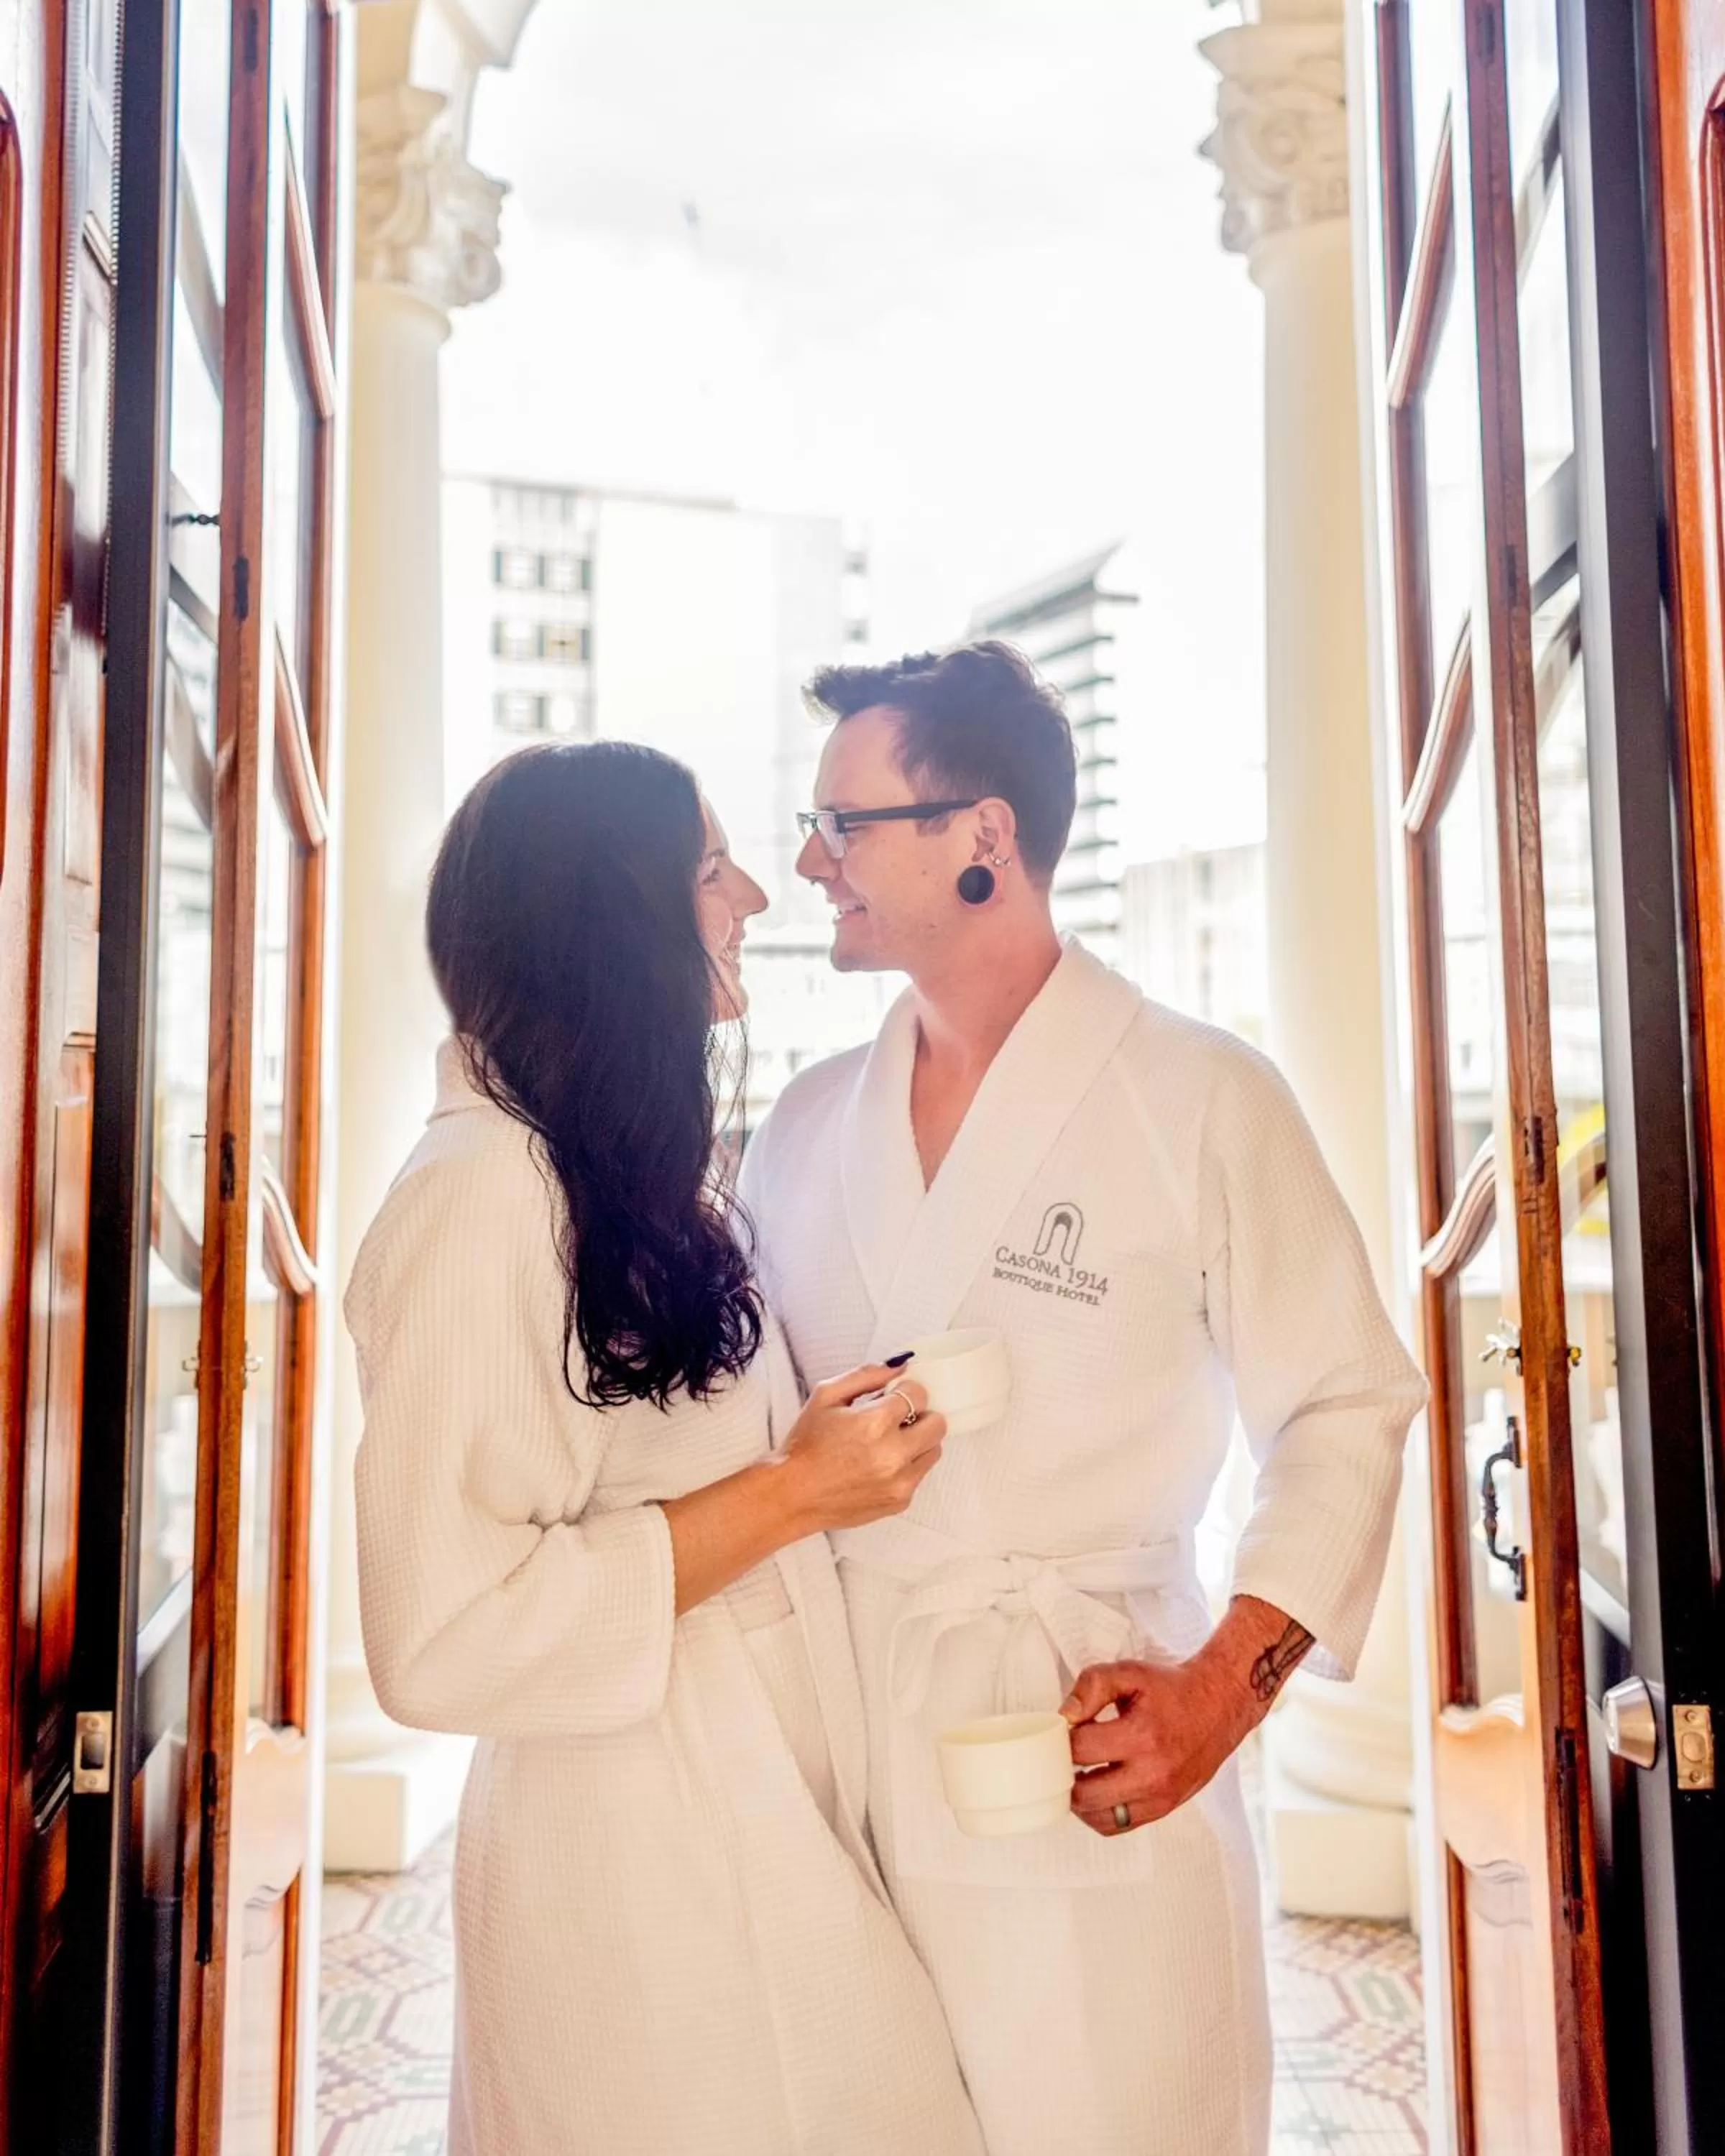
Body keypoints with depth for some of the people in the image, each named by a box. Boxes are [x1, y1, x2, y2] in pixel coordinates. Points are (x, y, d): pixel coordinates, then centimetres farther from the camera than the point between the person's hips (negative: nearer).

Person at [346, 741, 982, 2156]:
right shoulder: (483, 1198, -21)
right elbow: (441, 1637, -23)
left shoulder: (640, 1175, 9)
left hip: (775, 1818, 9)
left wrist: (854, 1441, 3)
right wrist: (789, 1495, -22)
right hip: (641, 1865, -9)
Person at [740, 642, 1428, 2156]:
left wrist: (1227, 1685, -13)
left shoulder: (1203, 1101, -7)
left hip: (1091, 1766, -4)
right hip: (831, 1758, 4)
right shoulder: (808, 1121, 8)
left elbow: (1347, 1409, -4)